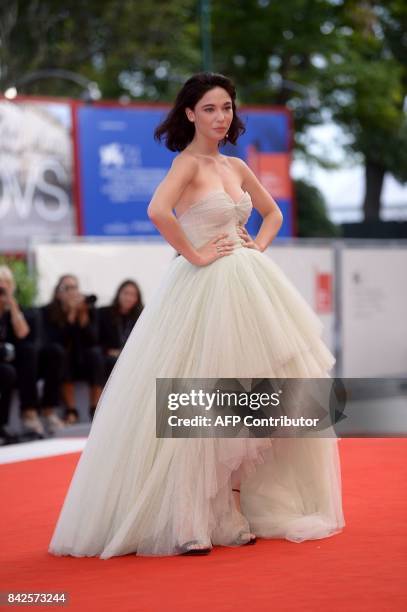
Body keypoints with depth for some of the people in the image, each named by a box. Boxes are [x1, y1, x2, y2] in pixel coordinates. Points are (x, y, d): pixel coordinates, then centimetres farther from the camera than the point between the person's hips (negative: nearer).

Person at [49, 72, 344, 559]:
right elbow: (158, 211, -27)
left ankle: (236, 513, 20)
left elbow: (273, 213, 28)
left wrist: (256, 248, 10)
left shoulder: (236, 167, 14)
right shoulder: (187, 163, -8)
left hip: (245, 288, 8)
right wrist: (196, 254, -18)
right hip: (203, 290, -8)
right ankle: (183, 522, -2)